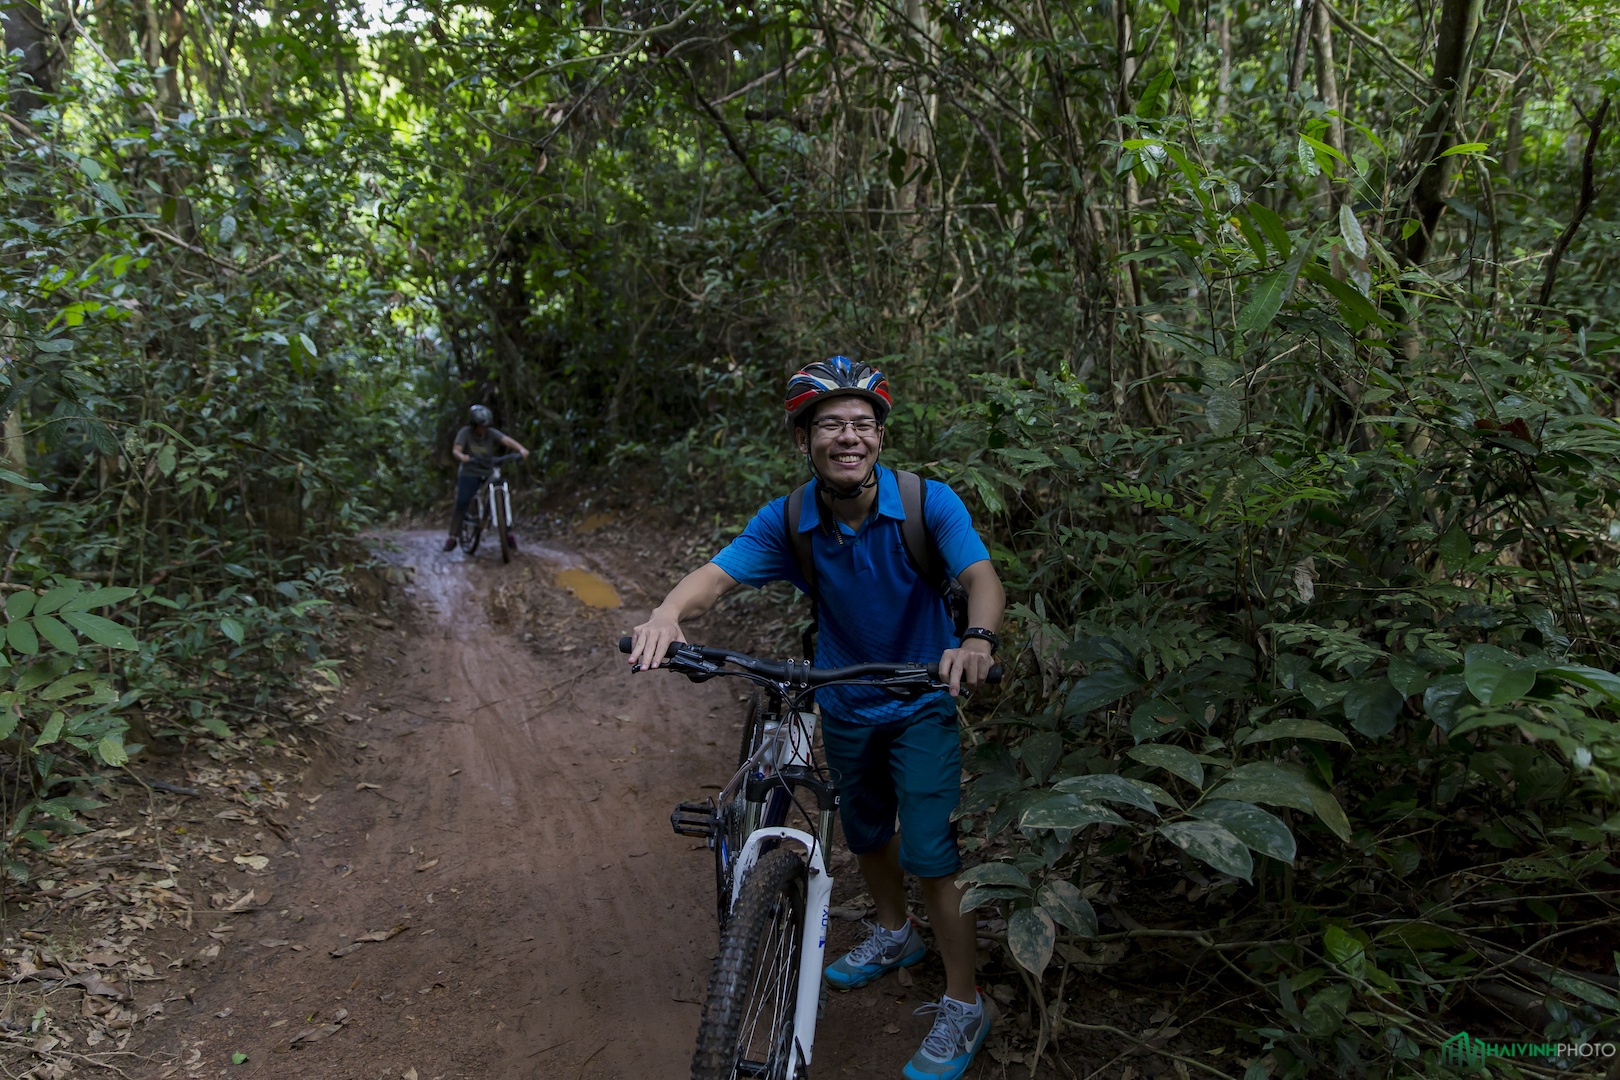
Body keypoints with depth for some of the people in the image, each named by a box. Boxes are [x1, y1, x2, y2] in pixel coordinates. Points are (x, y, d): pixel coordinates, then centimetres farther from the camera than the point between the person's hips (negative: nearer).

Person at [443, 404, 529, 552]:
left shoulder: (491, 433, -8)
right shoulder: (465, 433, -10)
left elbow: (507, 440, -23)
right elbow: (455, 450, -20)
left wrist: (520, 448, -42)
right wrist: (462, 456, -44)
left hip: (489, 473, 2)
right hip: (469, 473, -2)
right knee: (461, 504, -10)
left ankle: (509, 534, 5)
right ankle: (452, 537, -3)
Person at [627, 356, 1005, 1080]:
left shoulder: (928, 503, -22)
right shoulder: (787, 522, -17)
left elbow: (980, 574, -33)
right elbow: (716, 575, -27)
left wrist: (977, 638, -56)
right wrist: (668, 614, -50)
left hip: (921, 702, -3)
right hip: (844, 705, 4)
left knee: (929, 854, -7)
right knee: (866, 835, 21)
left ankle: (964, 1007, 13)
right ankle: (894, 935, 51)